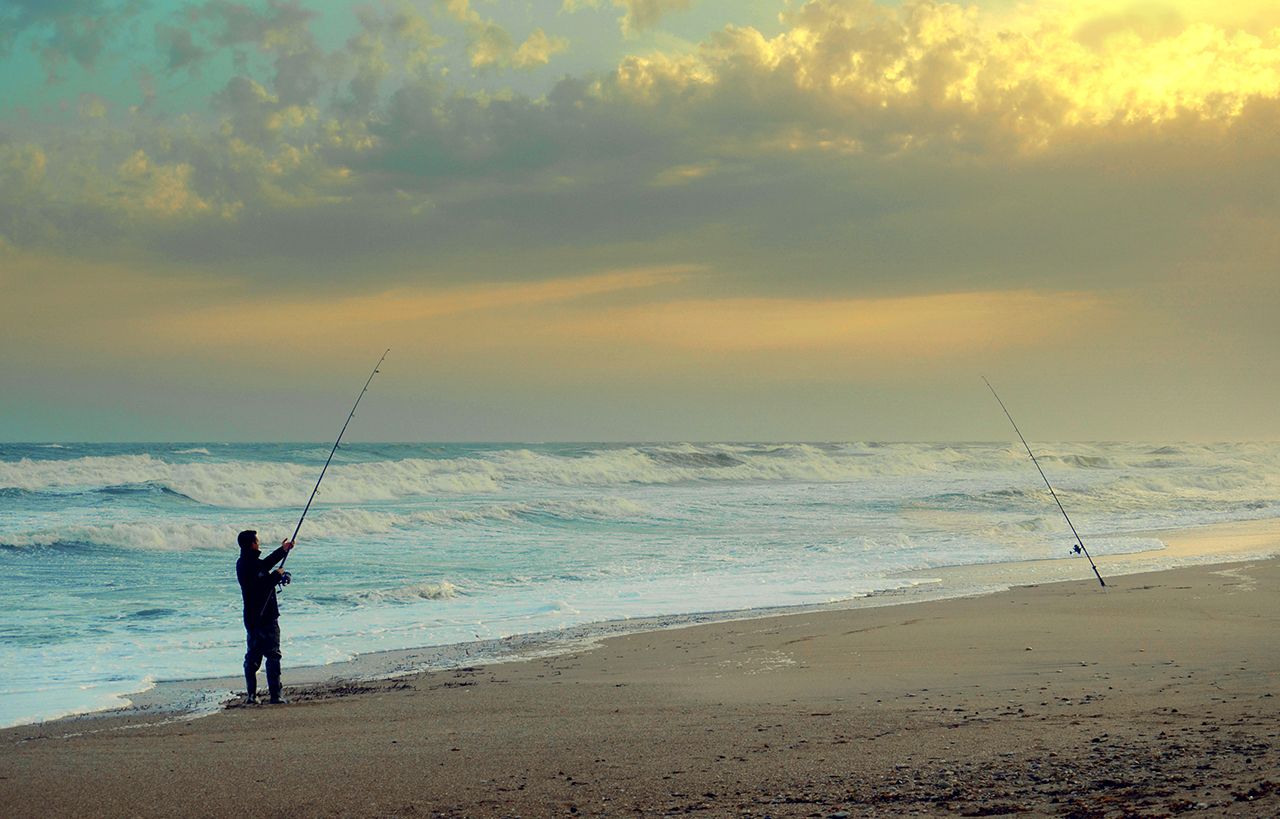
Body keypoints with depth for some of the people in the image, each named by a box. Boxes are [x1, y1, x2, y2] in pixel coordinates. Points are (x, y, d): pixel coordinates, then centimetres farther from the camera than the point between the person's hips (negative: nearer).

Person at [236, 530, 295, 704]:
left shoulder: (242, 563, 11)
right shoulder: (252, 565, -20)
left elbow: (264, 565, 27)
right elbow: (264, 584, -27)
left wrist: (283, 550, 29)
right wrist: (277, 575, -10)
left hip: (251, 618, 9)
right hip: (265, 618, -9)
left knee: (252, 656, 11)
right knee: (273, 655, -5)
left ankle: (252, 695, 11)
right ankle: (276, 695, -5)